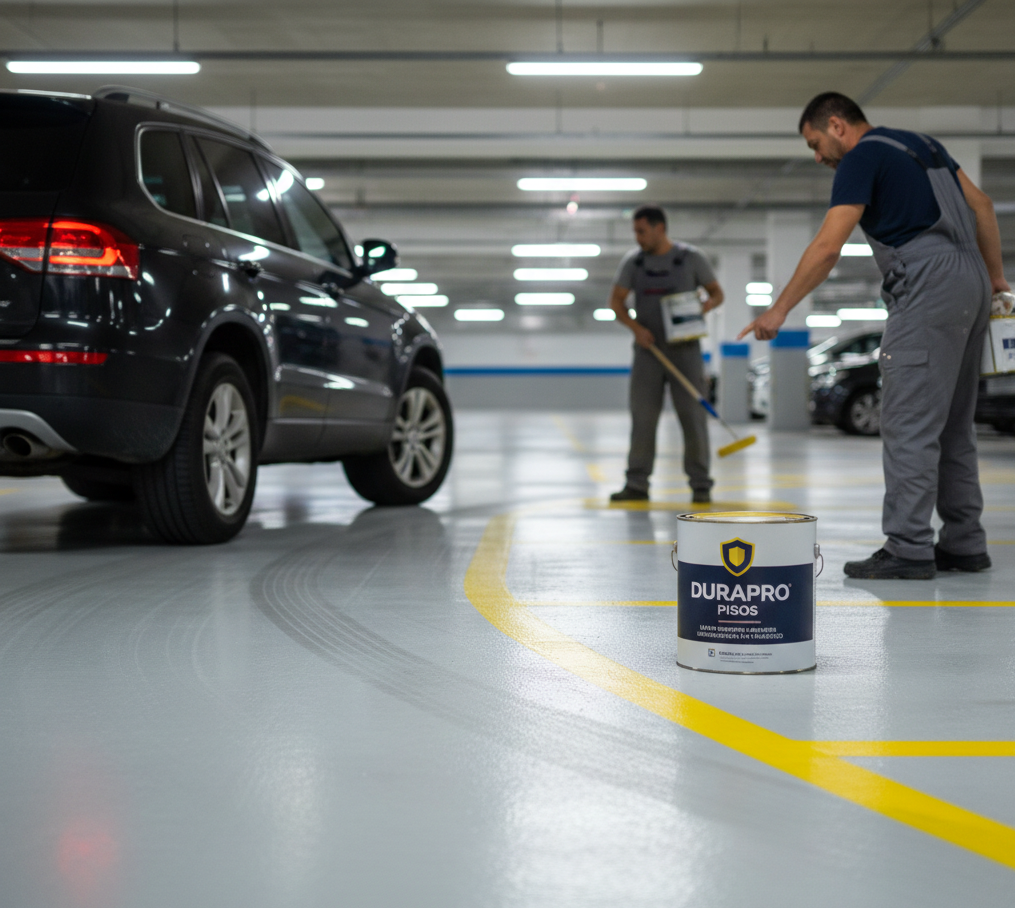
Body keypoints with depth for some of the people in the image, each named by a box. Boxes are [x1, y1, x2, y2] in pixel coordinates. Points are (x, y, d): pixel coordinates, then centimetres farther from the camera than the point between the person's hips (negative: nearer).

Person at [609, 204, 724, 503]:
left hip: (685, 350, -2)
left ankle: (700, 485, 2)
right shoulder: (632, 261, 4)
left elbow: (717, 292, 5)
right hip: (648, 350, 2)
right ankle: (637, 484, 6)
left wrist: (707, 305, -17)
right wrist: (636, 327, -12)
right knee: (642, 417, 1)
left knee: (692, 416, -4)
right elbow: (615, 301, 4)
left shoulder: (691, 258, -2)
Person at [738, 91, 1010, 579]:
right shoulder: (920, 143, 22)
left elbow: (828, 246, -13)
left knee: (910, 423, -8)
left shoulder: (863, 157, -4)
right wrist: (995, 277, 21)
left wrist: (779, 309, -10)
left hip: (928, 287, -9)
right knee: (951, 424, 13)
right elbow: (982, 206, 20)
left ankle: (907, 548, -9)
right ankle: (963, 543, 16)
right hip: (970, 283, 9)